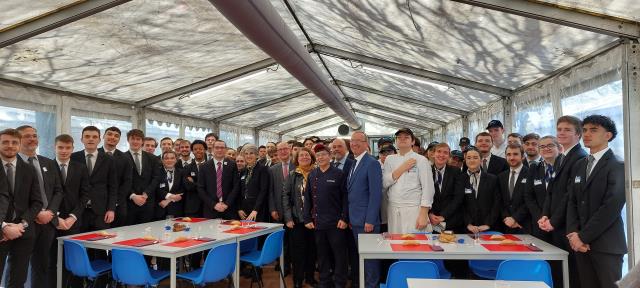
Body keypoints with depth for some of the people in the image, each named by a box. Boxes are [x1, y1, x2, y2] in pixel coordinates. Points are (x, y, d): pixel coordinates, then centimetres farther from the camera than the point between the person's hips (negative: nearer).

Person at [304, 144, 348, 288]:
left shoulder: (339, 174, -4)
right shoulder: (312, 175, 7)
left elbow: (345, 198, -5)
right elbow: (307, 198, 8)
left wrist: (344, 218, -10)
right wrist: (307, 219, 2)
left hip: (335, 222, -3)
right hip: (317, 222, 3)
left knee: (339, 254, 5)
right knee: (322, 254, 13)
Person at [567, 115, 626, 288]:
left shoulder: (618, 166, -5)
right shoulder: (578, 165, 14)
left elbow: (611, 207, -14)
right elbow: (572, 202, 10)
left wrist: (583, 236, -14)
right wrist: (573, 233, -5)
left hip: (606, 244, -5)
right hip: (581, 243, 5)